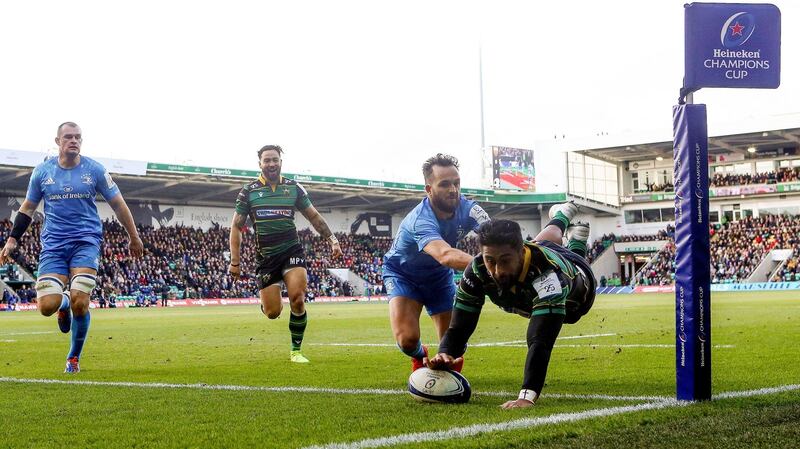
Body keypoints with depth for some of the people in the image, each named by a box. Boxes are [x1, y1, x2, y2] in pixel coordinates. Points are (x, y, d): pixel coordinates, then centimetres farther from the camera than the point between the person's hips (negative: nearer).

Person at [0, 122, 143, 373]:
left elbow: (118, 204, 10)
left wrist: (133, 237, 14)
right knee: (47, 306, -13)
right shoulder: (42, 171, 6)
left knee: (80, 303, -14)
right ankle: (64, 303, 27)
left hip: (86, 241, -1)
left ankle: (74, 358, 10)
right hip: (53, 244, 1)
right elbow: (27, 208, 17)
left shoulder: (94, 170, 1)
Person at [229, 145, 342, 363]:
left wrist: (332, 240, 6)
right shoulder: (248, 192, 2)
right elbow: (236, 226, 3)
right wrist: (235, 261, -3)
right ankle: (266, 301, 36)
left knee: (297, 300, -19)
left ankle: (296, 350, 0)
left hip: (292, 251, 0)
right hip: (266, 256, 0)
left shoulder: (294, 188, 6)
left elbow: (314, 216, 14)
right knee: (272, 313, -4)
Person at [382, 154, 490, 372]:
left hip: (439, 275, 4)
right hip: (403, 274, -4)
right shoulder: (421, 220, -39)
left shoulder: (467, 209, -23)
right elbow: (445, 255, -58)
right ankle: (420, 356, 16)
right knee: (407, 340, -23)